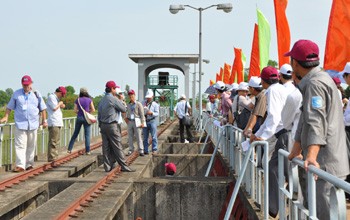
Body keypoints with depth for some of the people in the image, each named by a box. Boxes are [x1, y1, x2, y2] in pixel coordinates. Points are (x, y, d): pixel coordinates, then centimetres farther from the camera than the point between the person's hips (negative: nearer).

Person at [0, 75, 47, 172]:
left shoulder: (36, 94, 6)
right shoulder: (16, 94, 4)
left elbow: (42, 108, 11)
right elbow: (10, 107, 10)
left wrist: (44, 120, 8)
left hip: (33, 124, 2)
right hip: (20, 124, -2)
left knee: (31, 146, 8)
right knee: (20, 145, -9)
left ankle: (29, 163, 19)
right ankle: (20, 165, -12)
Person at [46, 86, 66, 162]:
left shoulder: (56, 98, 22)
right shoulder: (51, 97, -9)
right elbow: (54, 108, -18)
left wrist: (61, 106, 10)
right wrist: (60, 103, -3)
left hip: (57, 123, 11)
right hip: (53, 123, -11)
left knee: (56, 141, 13)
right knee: (53, 141, -11)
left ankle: (55, 157, 19)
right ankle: (51, 158, -11)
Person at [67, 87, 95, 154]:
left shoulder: (77, 100, 2)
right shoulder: (89, 100, -3)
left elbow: (75, 110, 0)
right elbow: (93, 110, -3)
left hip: (79, 117, 2)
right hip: (86, 118, -2)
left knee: (75, 134, 12)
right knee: (87, 135, 2)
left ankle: (69, 149, 13)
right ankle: (87, 151, 0)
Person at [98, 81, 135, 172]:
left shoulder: (102, 100, 13)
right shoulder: (113, 99, -12)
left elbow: (99, 115, 16)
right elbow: (124, 109, -4)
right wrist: (123, 102, 15)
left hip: (103, 125, 8)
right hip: (112, 126, -8)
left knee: (106, 147, 7)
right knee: (117, 147, -5)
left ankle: (107, 166, 9)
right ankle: (123, 166, -3)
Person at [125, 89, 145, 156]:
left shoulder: (138, 104, -3)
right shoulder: (128, 105, 13)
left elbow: (142, 114, -6)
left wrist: (142, 122, -12)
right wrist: (126, 118, 7)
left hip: (137, 122, -5)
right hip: (130, 122, 5)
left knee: (138, 137, -6)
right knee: (130, 137, 5)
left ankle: (141, 151, -4)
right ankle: (131, 150, 13)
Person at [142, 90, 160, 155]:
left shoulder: (155, 104, 1)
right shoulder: (143, 103, 11)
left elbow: (157, 113, -5)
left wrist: (151, 113, -23)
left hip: (152, 121, -3)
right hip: (145, 121, 3)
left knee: (154, 136, -5)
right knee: (145, 137, 6)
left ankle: (154, 150, -2)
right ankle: (145, 150, 12)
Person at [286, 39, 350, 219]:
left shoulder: (315, 83, -14)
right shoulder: (314, 80, 20)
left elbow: (316, 122, -26)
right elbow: (306, 120, 24)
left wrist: (311, 155, -36)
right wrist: (296, 151, 28)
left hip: (325, 165, -11)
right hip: (323, 163, 11)